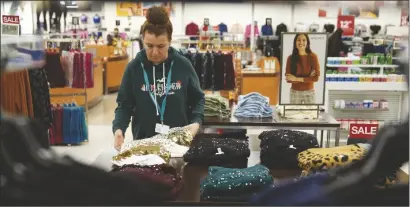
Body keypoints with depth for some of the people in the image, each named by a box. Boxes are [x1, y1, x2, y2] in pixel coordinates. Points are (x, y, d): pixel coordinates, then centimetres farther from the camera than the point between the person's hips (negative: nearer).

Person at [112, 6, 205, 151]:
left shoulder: (183, 65, -7)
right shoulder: (133, 67, -6)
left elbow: (197, 99, 3)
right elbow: (124, 105, -1)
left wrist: (196, 122, -13)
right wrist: (118, 128, -17)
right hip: (143, 142, 0)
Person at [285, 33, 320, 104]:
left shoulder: (313, 57, -7)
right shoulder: (290, 58, -4)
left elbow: (316, 78, -11)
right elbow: (288, 79, -9)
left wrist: (297, 79, -15)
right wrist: (308, 78, -15)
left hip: (309, 93, -1)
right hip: (295, 93, 1)